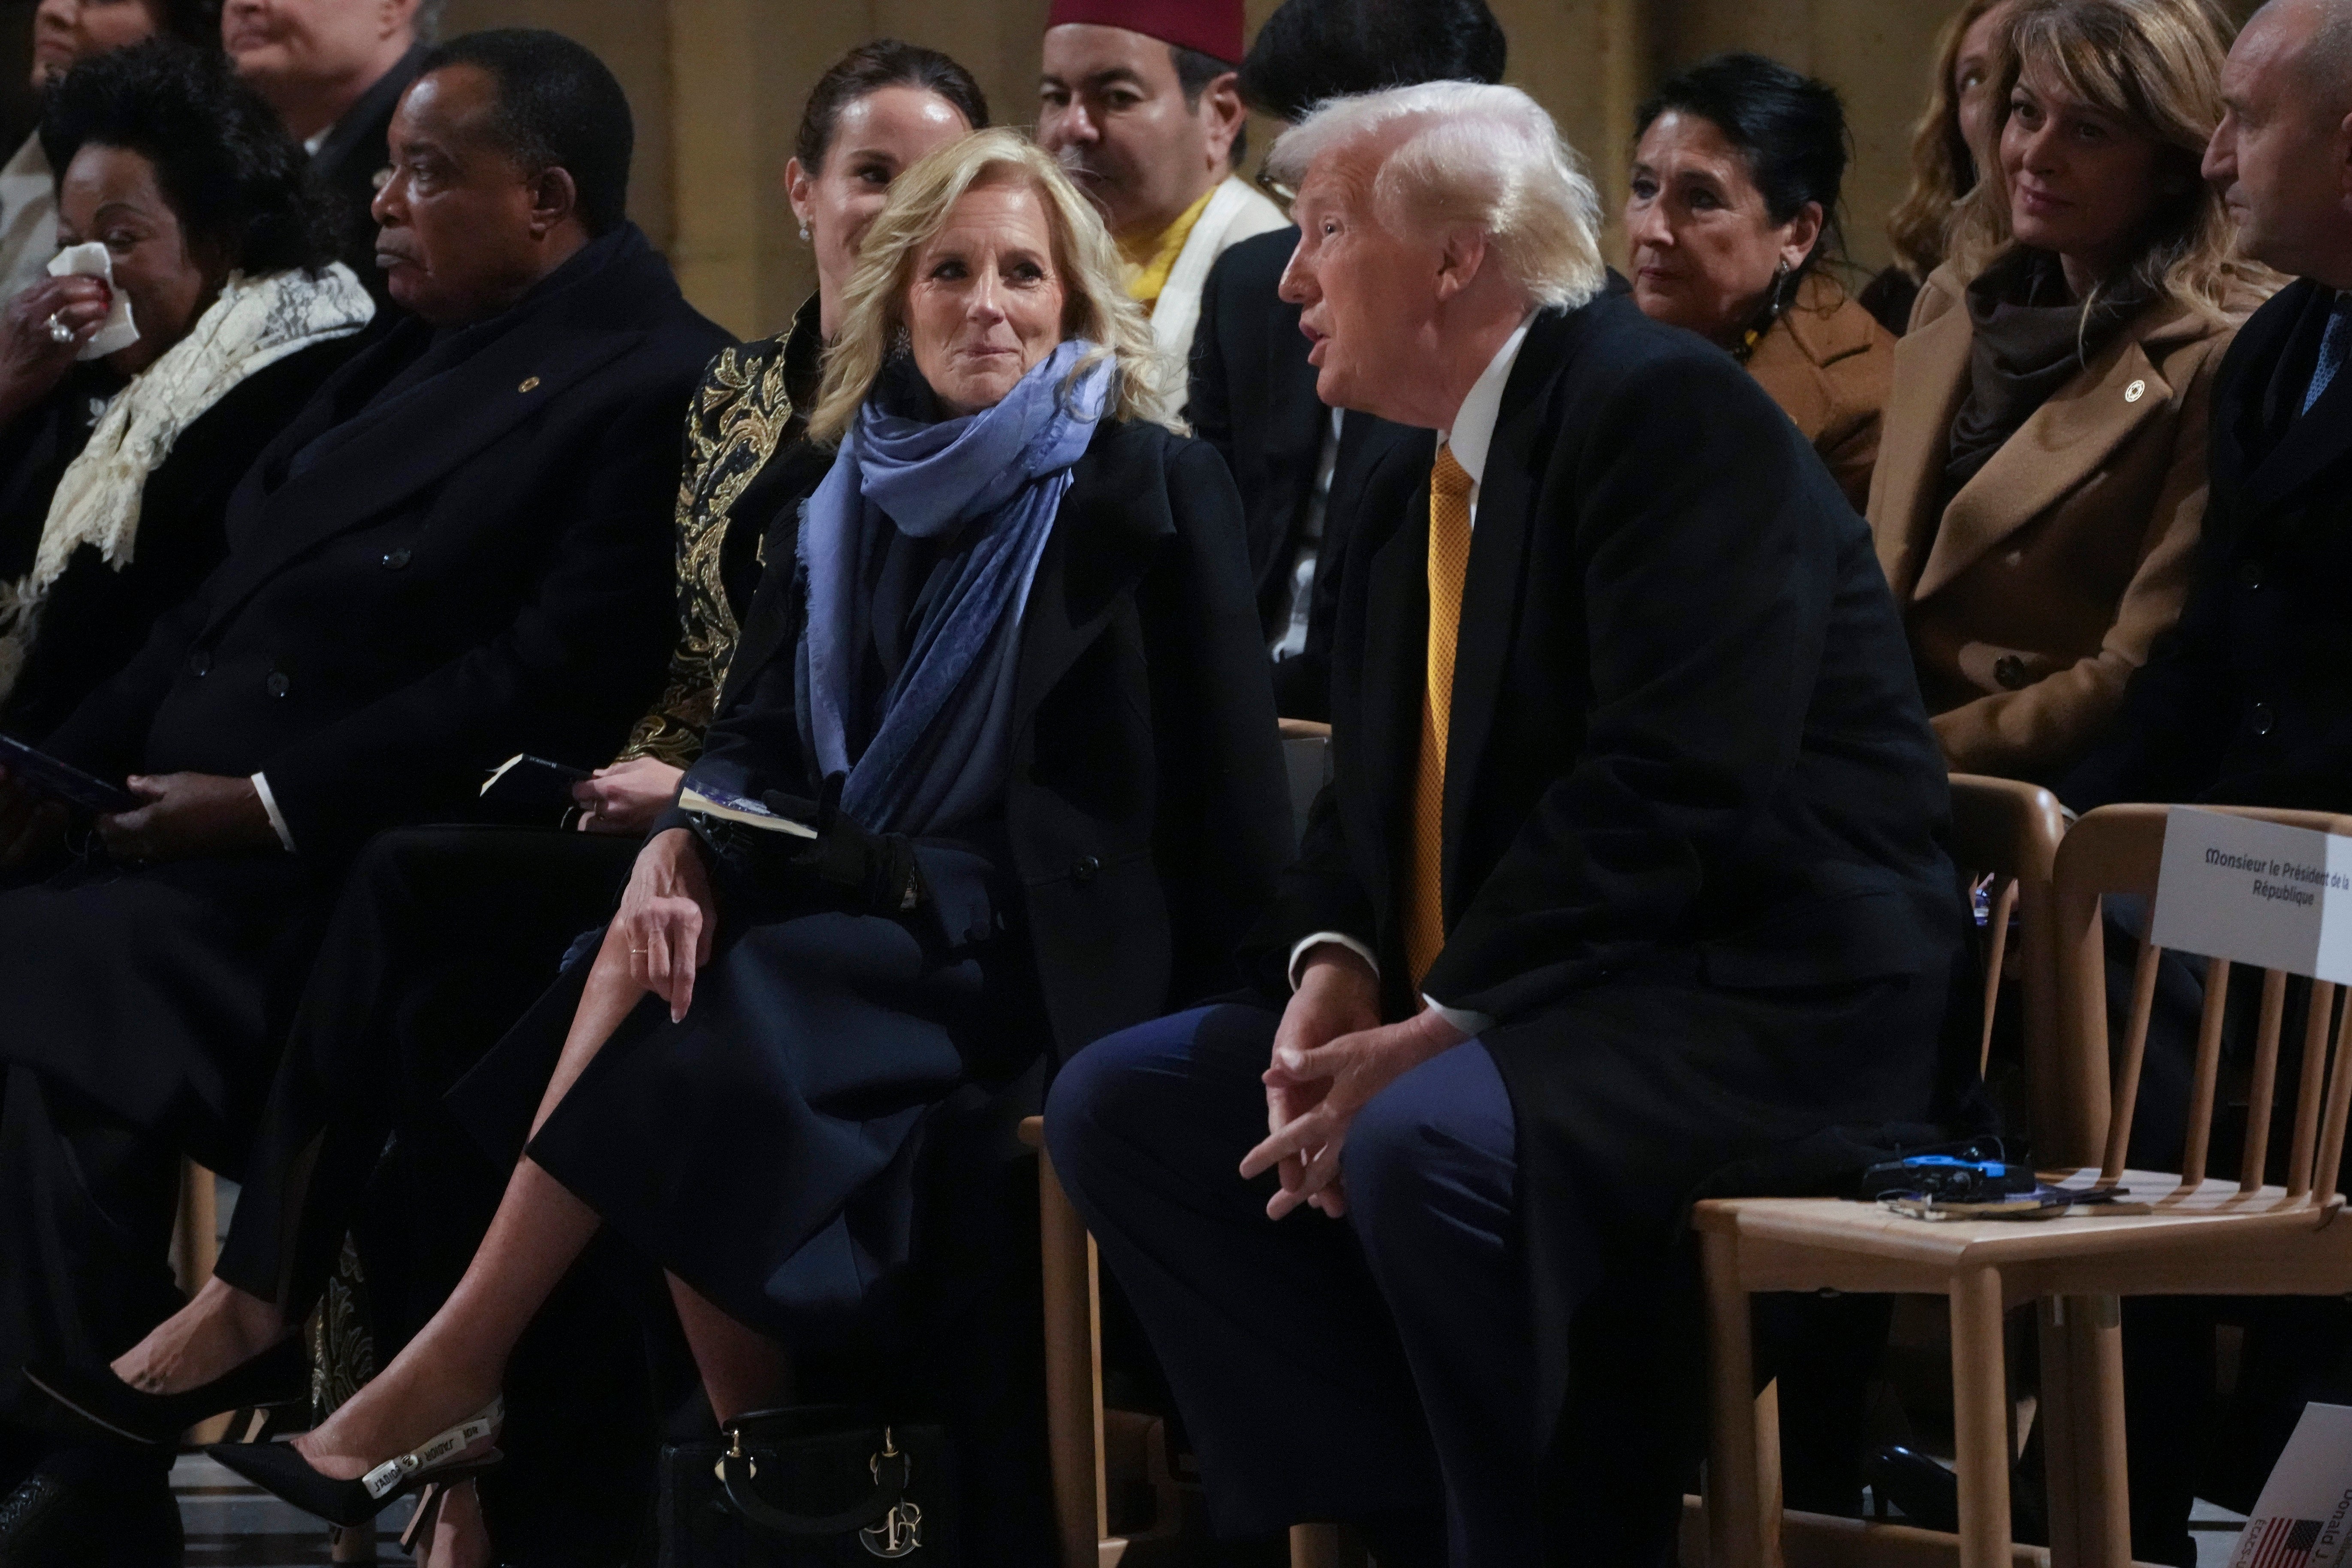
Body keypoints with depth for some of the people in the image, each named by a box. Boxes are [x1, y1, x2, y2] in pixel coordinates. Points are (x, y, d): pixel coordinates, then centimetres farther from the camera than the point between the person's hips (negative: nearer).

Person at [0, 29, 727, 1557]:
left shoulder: (656, 392, -7)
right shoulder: (418, 356, 21)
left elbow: (551, 685, -16)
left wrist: (269, 800, -17)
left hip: (336, 892, -9)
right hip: (175, 839, 9)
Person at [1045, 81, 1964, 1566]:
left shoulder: (1666, 409, -13)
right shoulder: (1414, 497, 17)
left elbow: (1677, 788, -22)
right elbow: (1373, 801, 20)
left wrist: (1442, 1029, -23)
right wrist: (1335, 966, -3)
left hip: (1762, 1003, -10)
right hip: (1473, 1018, 10)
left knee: (1430, 1143, -36)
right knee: (1117, 1104, 0)